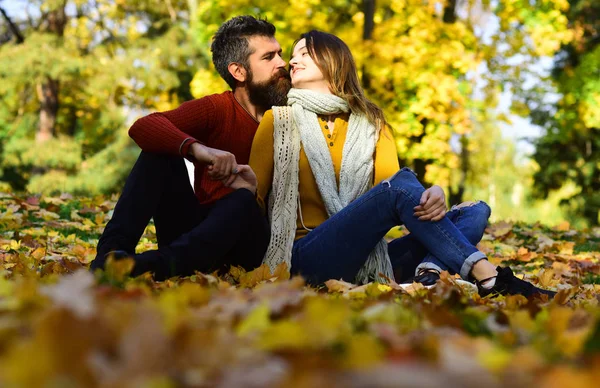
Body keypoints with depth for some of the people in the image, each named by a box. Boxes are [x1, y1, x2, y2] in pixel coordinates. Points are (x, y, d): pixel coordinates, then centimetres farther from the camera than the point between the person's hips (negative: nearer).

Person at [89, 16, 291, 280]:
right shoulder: (217, 109, -2)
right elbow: (143, 127, -20)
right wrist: (196, 148, -38)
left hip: (247, 244, -1)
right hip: (199, 228, 1)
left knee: (243, 199, -33)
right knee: (161, 149, -17)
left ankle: (152, 265, -53)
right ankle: (113, 251, -32)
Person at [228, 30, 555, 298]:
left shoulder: (371, 122, 17)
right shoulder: (279, 119, 9)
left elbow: (390, 183, -1)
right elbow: (254, 204, 7)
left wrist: (429, 200, -22)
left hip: (366, 259, 5)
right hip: (306, 257, -4)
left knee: (476, 211, -7)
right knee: (402, 184, -25)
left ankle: (430, 276, -39)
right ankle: (489, 278, -36)